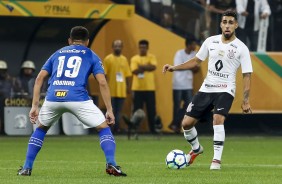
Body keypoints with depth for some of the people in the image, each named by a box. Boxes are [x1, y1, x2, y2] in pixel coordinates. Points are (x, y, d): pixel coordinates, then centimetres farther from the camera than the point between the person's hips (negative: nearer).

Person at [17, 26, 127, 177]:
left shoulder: (58, 54, 27)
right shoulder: (91, 55, 19)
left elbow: (40, 78, 18)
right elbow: (102, 82, 7)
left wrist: (35, 106, 16)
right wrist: (109, 110, 7)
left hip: (53, 97, 3)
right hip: (77, 98, -3)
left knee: (41, 128, 29)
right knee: (104, 128, 11)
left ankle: (27, 167, 22)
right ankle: (111, 164, -9)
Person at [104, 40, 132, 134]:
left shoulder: (124, 59, 10)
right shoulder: (108, 59, -3)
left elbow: (127, 74, 13)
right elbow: (104, 74, -6)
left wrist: (128, 87, 9)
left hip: (121, 90, 4)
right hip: (111, 90, -4)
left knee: (118, 111, 6)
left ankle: (117, 128, 9)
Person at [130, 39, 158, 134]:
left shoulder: (151, 57, 5)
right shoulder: (134, 58, 3)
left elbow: (153, 67, -13)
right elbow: (135, 71, -11)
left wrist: (141, 67, -15)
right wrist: (147, 67, -14)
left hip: (150, 88, 1)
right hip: (137, 88, -1)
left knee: (151, 110, 2)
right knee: (137, 110, 0)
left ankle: (152, 129, 9)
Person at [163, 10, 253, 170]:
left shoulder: (241, 48, -6)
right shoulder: (210, 41, 5)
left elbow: (247, 75, -6)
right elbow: (197, 61, 17)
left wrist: (246, 101, -13)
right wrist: (174, 68, 9)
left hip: (225, 91, -5)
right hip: (206, 89, 5)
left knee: (218, 119, -30)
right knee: (187, 123, 2)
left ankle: (217, 159, -21)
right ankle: (196, 149, 31)